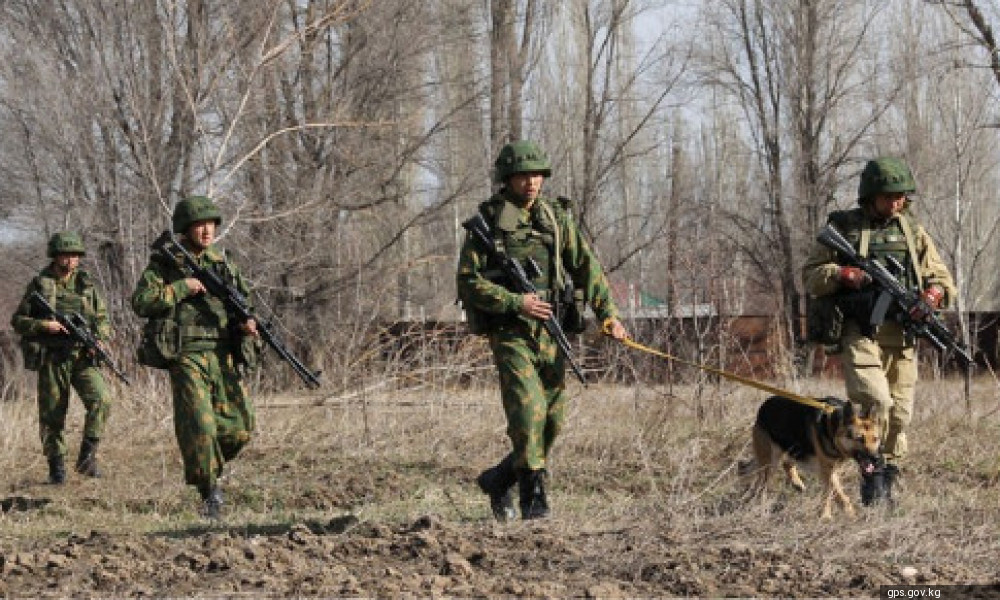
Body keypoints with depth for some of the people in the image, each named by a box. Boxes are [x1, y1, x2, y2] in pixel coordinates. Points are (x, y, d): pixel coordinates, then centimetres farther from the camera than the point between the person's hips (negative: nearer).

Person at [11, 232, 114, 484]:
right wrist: (43, 325, -14)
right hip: (51, 359, -1)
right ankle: (56, 466, 13)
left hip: (82, 357, 1)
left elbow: (103, 321, 14)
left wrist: (97, 335, -8)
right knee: (52, 414, 0)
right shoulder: (39, 285, 2)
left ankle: (87, 455, -7)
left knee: (101, 400, -19)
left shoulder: (87, 285, 8)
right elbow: (17, 321, 3)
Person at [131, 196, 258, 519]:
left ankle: (209, 468, 26)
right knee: (200, 428, -13)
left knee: (239, 428, 0)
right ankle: (209, 492, -2)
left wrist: (247, 322, -4)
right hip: (187, 358, -4)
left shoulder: (223, 264, 15)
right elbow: (141, 301, -9)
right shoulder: (164, 264, 1)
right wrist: (181, 288, -14)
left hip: (224, 357, 5)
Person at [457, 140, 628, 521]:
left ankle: (499, 479, 25)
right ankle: (533, 498, -10)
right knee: (527, 412, -18)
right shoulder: (487, 222, -5)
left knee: (553, 420, 7)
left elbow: (584, 266, 11)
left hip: (550, 332, 5)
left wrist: (608, 313, 0)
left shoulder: (555, 218, 10)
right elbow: (468, 281, -9)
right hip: (509, 332, -5)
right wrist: (515, 303, -19)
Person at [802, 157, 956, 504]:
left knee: (899, 413, 4)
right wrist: (843, 275, -15)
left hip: (902, 336, 4)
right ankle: (872, 473, -9)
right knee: (876, 401, -21)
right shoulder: (843, 228, 5)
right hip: (860, 333, -4)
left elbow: (942, 280, 16)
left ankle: (886, 484, 16)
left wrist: (933, 295, -8)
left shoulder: (913, 232, 14)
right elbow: (810, 276, 4)